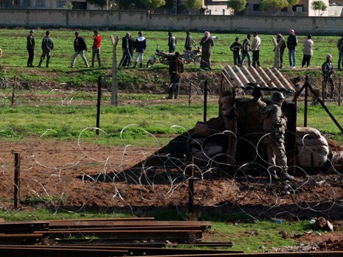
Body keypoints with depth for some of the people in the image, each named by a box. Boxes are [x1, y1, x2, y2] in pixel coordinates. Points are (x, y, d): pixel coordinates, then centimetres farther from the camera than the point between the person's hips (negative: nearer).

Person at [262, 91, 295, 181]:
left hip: (267, 135, 9)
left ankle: (272, 172, 15)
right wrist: (283, 120, -6)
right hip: (275, 135, -9)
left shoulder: (268, 108, 18)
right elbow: (276, 120, -25)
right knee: (281, 154, -9)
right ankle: (283, 173, -14)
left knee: (271, 155, 13)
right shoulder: (276, 108, -11)